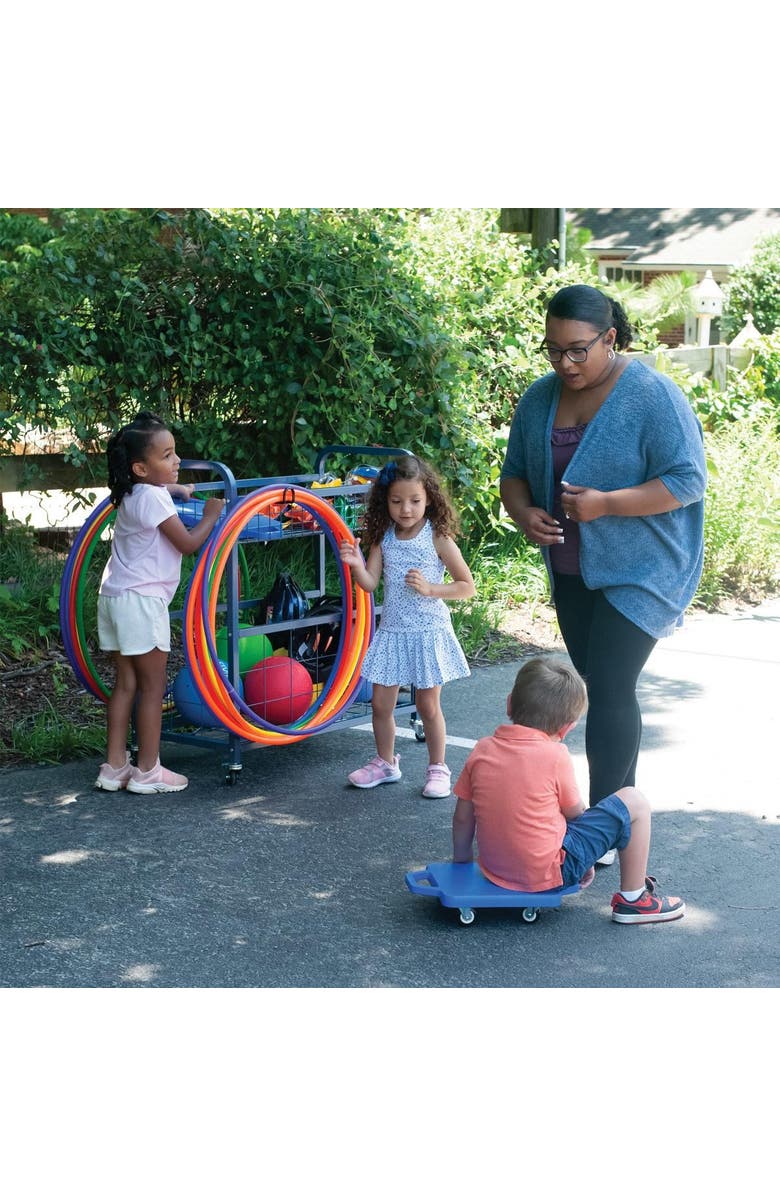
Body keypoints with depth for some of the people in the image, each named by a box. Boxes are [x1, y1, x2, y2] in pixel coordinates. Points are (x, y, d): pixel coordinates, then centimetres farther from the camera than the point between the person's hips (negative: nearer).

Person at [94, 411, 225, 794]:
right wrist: (211, 515, 3)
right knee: (152, 686, -1)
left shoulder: (133, 494, 13)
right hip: (141, 600, -9)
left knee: (126, 683, 12)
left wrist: (175, 489, 27)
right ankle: (147, 771, 4)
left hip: (116, 597, 9)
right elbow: (188, 543, -11)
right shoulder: (152, 498, -15)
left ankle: (115, 767, 15)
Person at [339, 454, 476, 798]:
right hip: (392, 632, 4)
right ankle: (385, 763, 29)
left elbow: (467, 587, -6)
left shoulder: (437, 538, -9)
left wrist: (429, 588, -19)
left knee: (428, 705, 7)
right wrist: (356, 565, -25)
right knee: (381, 703, 9)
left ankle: (437, 768, 23)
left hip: (428, 632, -4)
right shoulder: (383, 538, 1)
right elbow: (370, 584, -6)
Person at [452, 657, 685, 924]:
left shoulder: (482, 749, -3)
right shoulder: (556, 756, -15)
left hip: (493, 869, 6)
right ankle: (632, 898, 13)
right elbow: (575, 813, -2)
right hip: (549, 872, -6)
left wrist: (461, 861, 20)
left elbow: (462, 818, 4)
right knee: (635, 803, 4)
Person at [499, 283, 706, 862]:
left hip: (640, 571, -7)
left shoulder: (654, 396, -17)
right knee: (598, 687, 13)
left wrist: (606, 503, -29)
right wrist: (523, 511, -12)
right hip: (572, 572, 7)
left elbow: (689, 482, -20)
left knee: (611, 690, -10)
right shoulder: (540, 397, 3)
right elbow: (515, 471, 11)